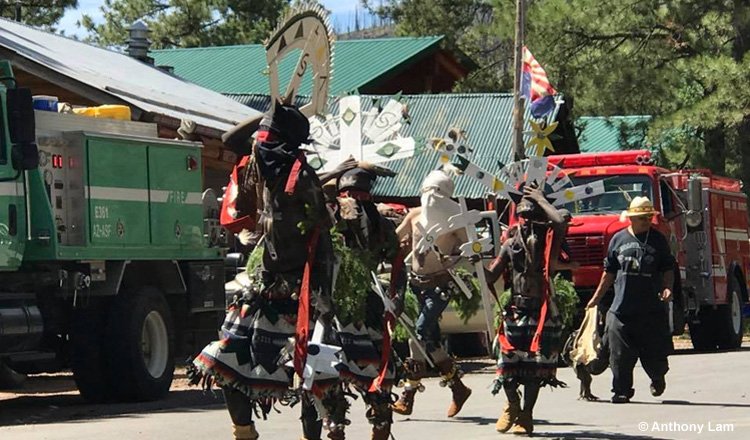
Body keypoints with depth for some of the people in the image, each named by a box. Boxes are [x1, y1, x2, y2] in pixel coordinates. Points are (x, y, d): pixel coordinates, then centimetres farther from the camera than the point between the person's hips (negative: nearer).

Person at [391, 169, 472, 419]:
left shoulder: (452, 220, -6)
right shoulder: (415, 215, 7)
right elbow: (394, 240, 15)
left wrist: (453, 259, -24)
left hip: (440, 283, -6)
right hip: (417, 283, 6)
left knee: (420, 333, -16)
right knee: (431, 338, 10)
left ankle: (408, 395, -14)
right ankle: (458, 387, 25)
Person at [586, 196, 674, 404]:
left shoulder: (658, 240, 6)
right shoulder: (619, 239, 8)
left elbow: (668, 269, 8)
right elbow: (609, 272, 15)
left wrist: (667, 287, -11)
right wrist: (596, 297, 16)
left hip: (651, 309, -1)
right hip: (622, 308, 1)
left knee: (653, 350, 5)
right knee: (620, 355, -2)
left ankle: (658, 377, 34)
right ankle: (622, 390, 6)